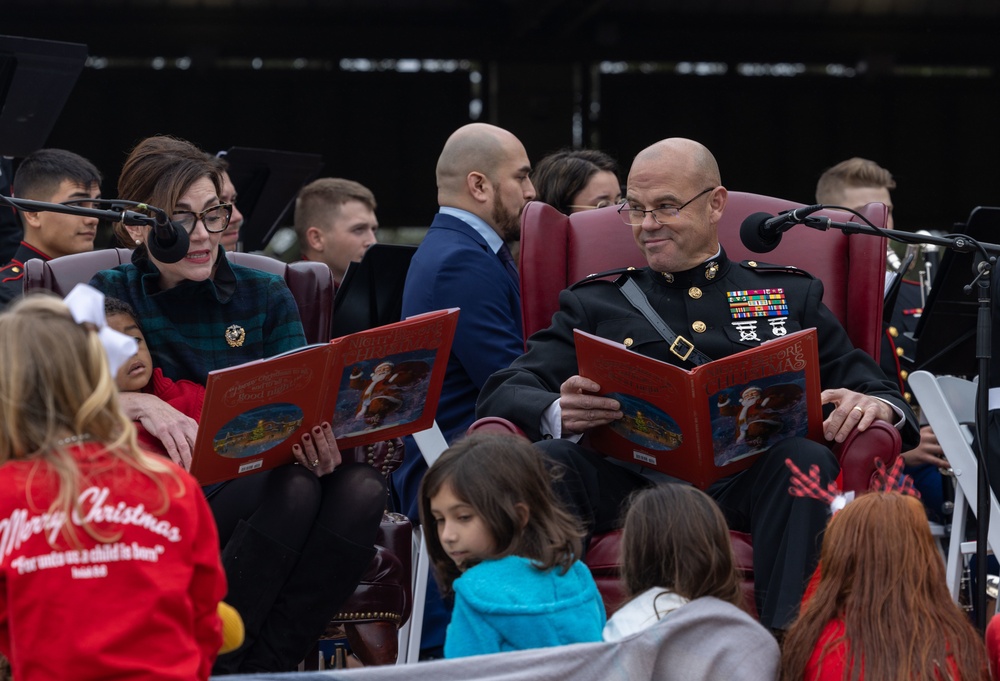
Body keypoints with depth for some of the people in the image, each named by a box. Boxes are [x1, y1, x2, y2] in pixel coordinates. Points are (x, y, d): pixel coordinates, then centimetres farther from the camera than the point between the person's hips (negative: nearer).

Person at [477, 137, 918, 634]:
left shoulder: (790, 295, 24)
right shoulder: (594, 303, 23)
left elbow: (871, 388, 19)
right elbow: (505, 392, 10)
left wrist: (874, 405, -9)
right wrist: (557, 412, -16)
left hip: (748, 474, 0)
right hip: (631, 474, 0)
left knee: (807, 460, -33)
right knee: (542, 464, -31)